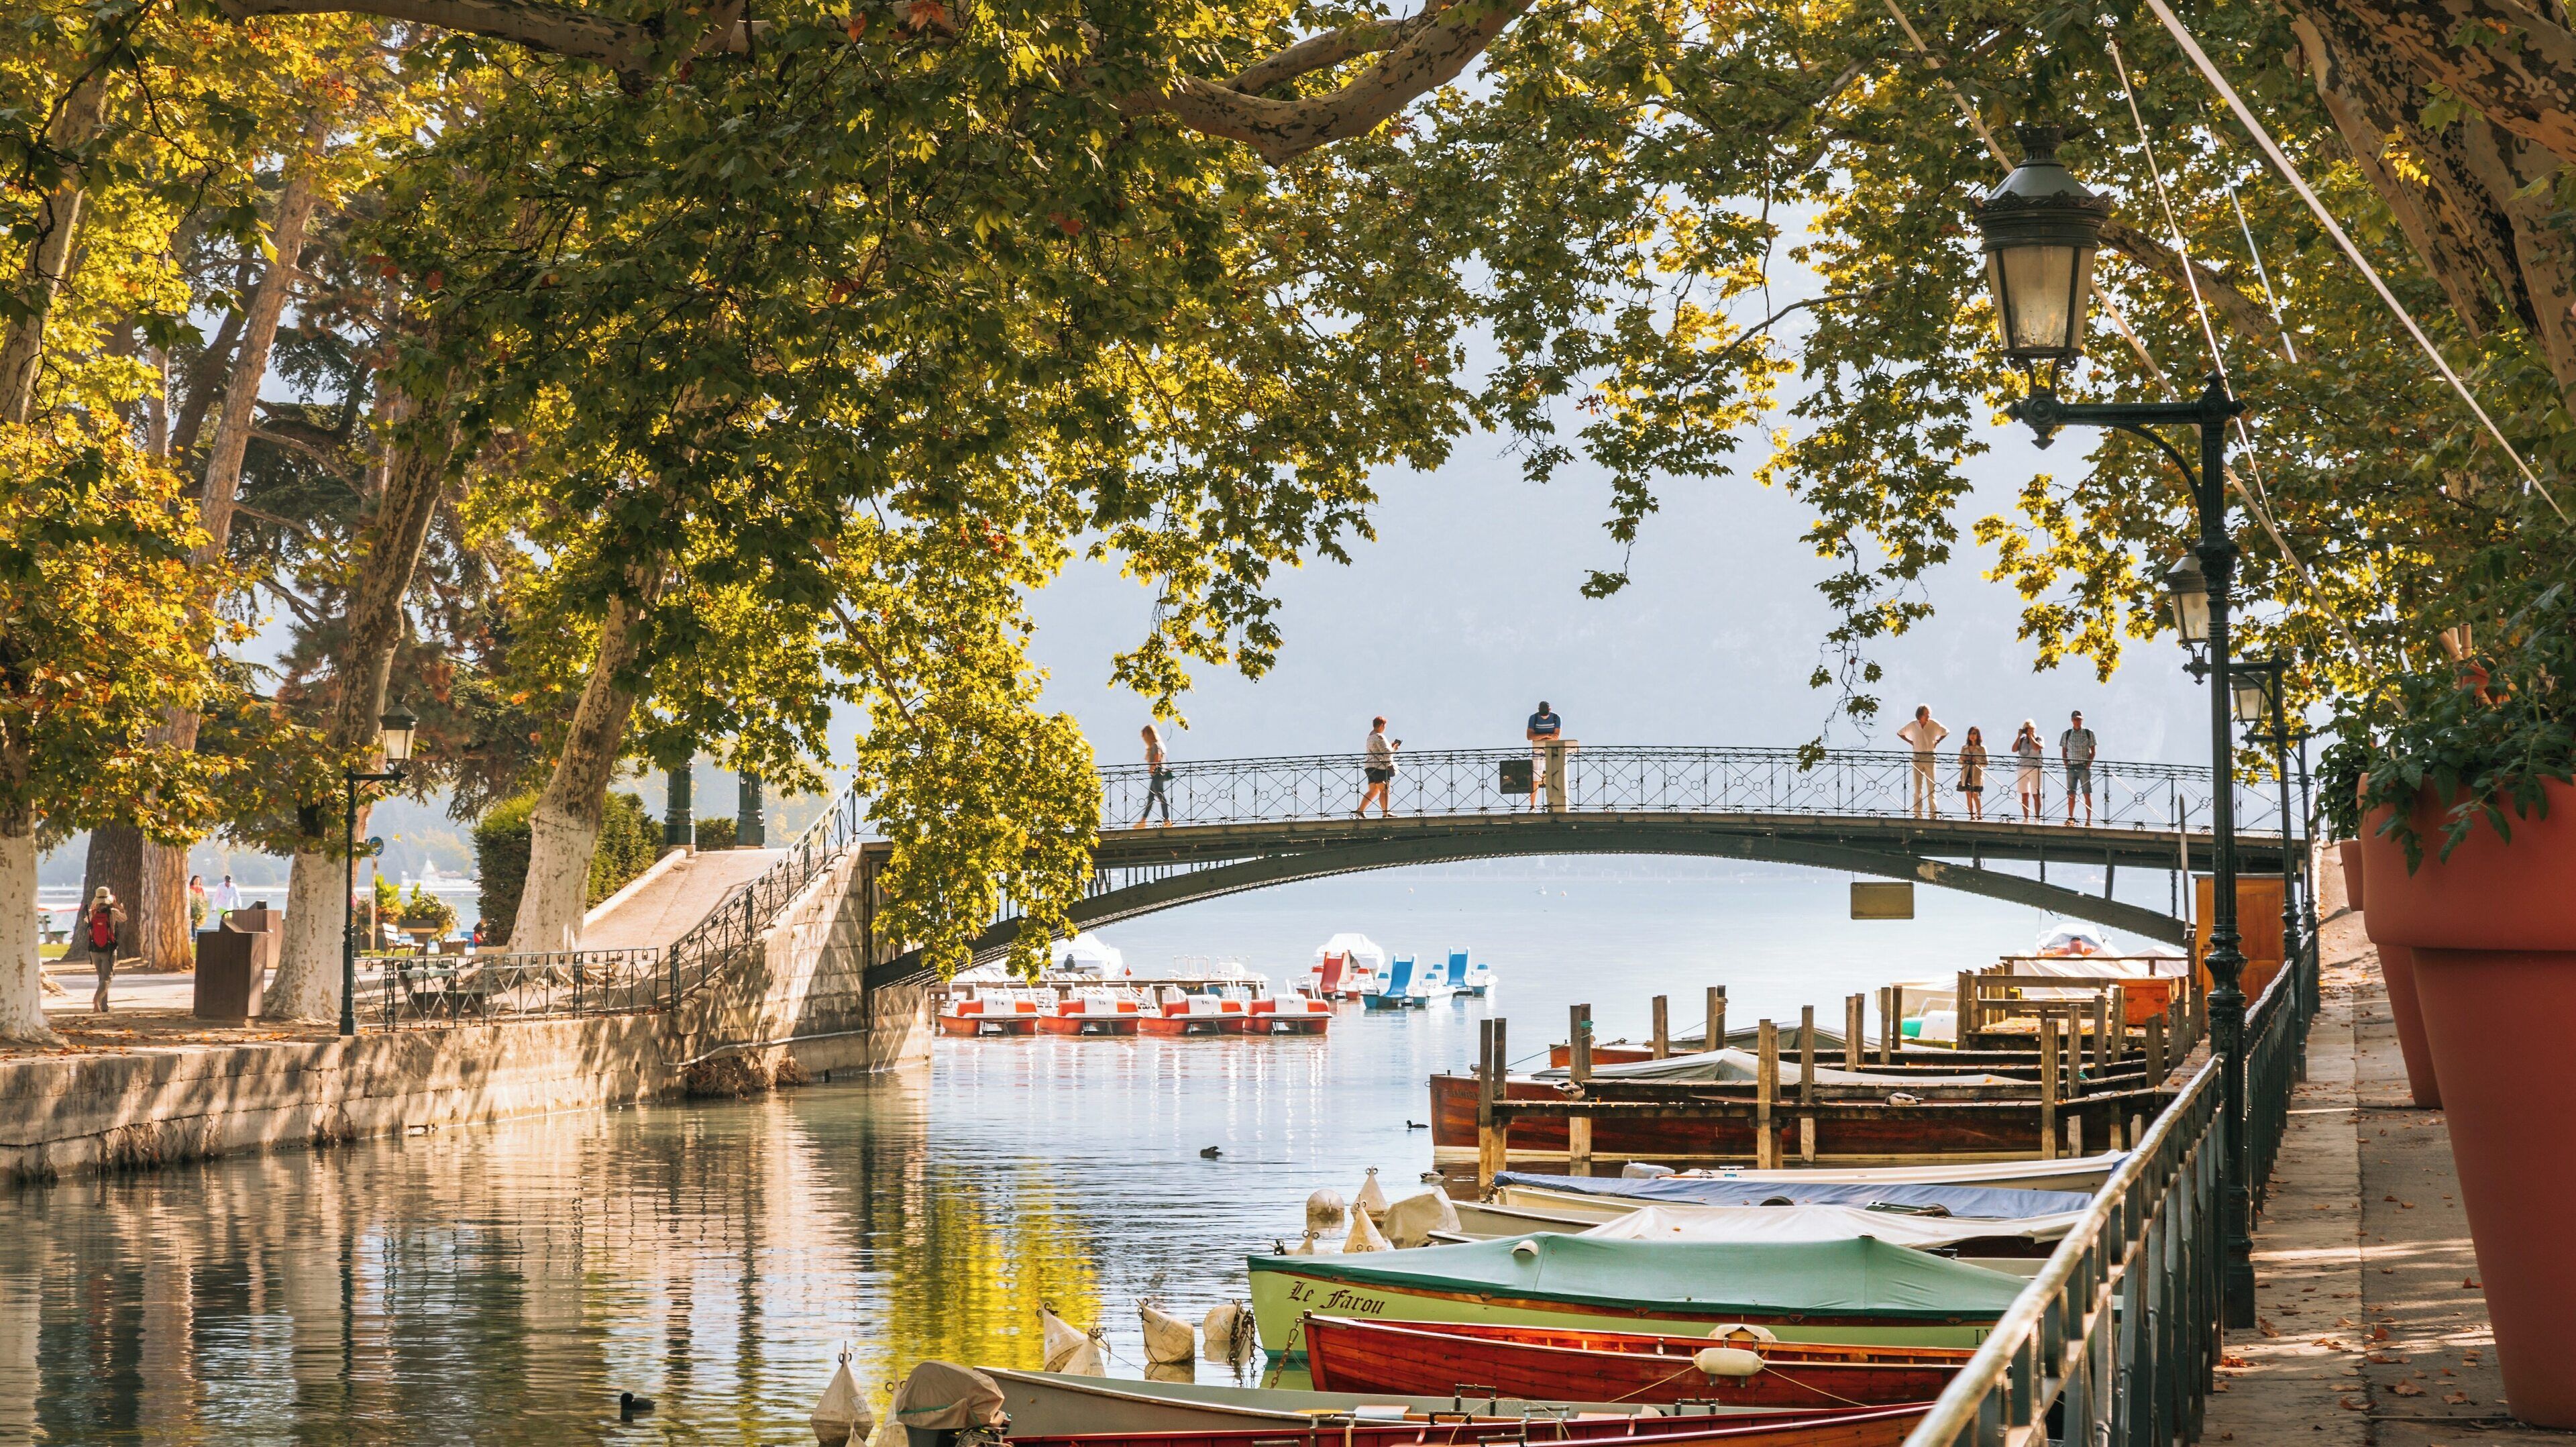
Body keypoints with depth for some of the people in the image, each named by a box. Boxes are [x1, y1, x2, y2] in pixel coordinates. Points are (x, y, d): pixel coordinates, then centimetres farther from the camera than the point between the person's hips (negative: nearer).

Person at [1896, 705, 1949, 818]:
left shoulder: (1934, 724, -2)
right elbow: (1900, 733, 18)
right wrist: (1911, 742, 7)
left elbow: (1946, 732, 14)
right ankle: (1918, 814, 3)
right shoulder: (1913, 725, 2)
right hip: (1917, 758, 2)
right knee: (1917, 787, 2)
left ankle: (1933, 813, -4)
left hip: (1930, 757, -2)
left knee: (1931, 786, -4)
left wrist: (1937, 742, 3)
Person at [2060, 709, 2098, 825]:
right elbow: (2064, 752, 13)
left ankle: (2089, 819, -4)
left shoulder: (2089, 733, 3)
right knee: (2071, 794, 2)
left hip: (2084, 767, -2)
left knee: (2087, 794, -4)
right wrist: (2066, 764, -1)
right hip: (2071, 767, 2)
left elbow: (2093, 752, 3)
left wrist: (2088, 764, -7)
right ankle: (2071, 818, 6)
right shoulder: (2066, 734, 9)